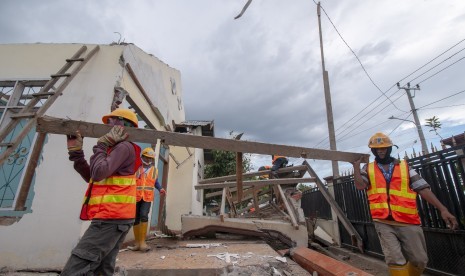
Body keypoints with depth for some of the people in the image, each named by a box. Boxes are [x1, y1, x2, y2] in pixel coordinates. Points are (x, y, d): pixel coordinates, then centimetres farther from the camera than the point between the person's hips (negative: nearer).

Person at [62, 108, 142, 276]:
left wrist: (101, 146, -6)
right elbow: (91, 177, 21)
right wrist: (76, 152, 16)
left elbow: (98, 173, -20)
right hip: (115, 217, 10)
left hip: (111, 218, -10)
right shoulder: (117, 149, 23)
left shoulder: (124, 147, -9)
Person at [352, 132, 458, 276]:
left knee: (420, 260, 12)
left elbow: (423, 188, 2)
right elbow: (360, 185, -10)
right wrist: (356, 165, -13)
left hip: (408, 221, 2)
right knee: (395, 261, -7)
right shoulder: (368, 169, 5)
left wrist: (442, 209, -6)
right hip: (383, 222, -1)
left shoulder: (405, 167, 7)